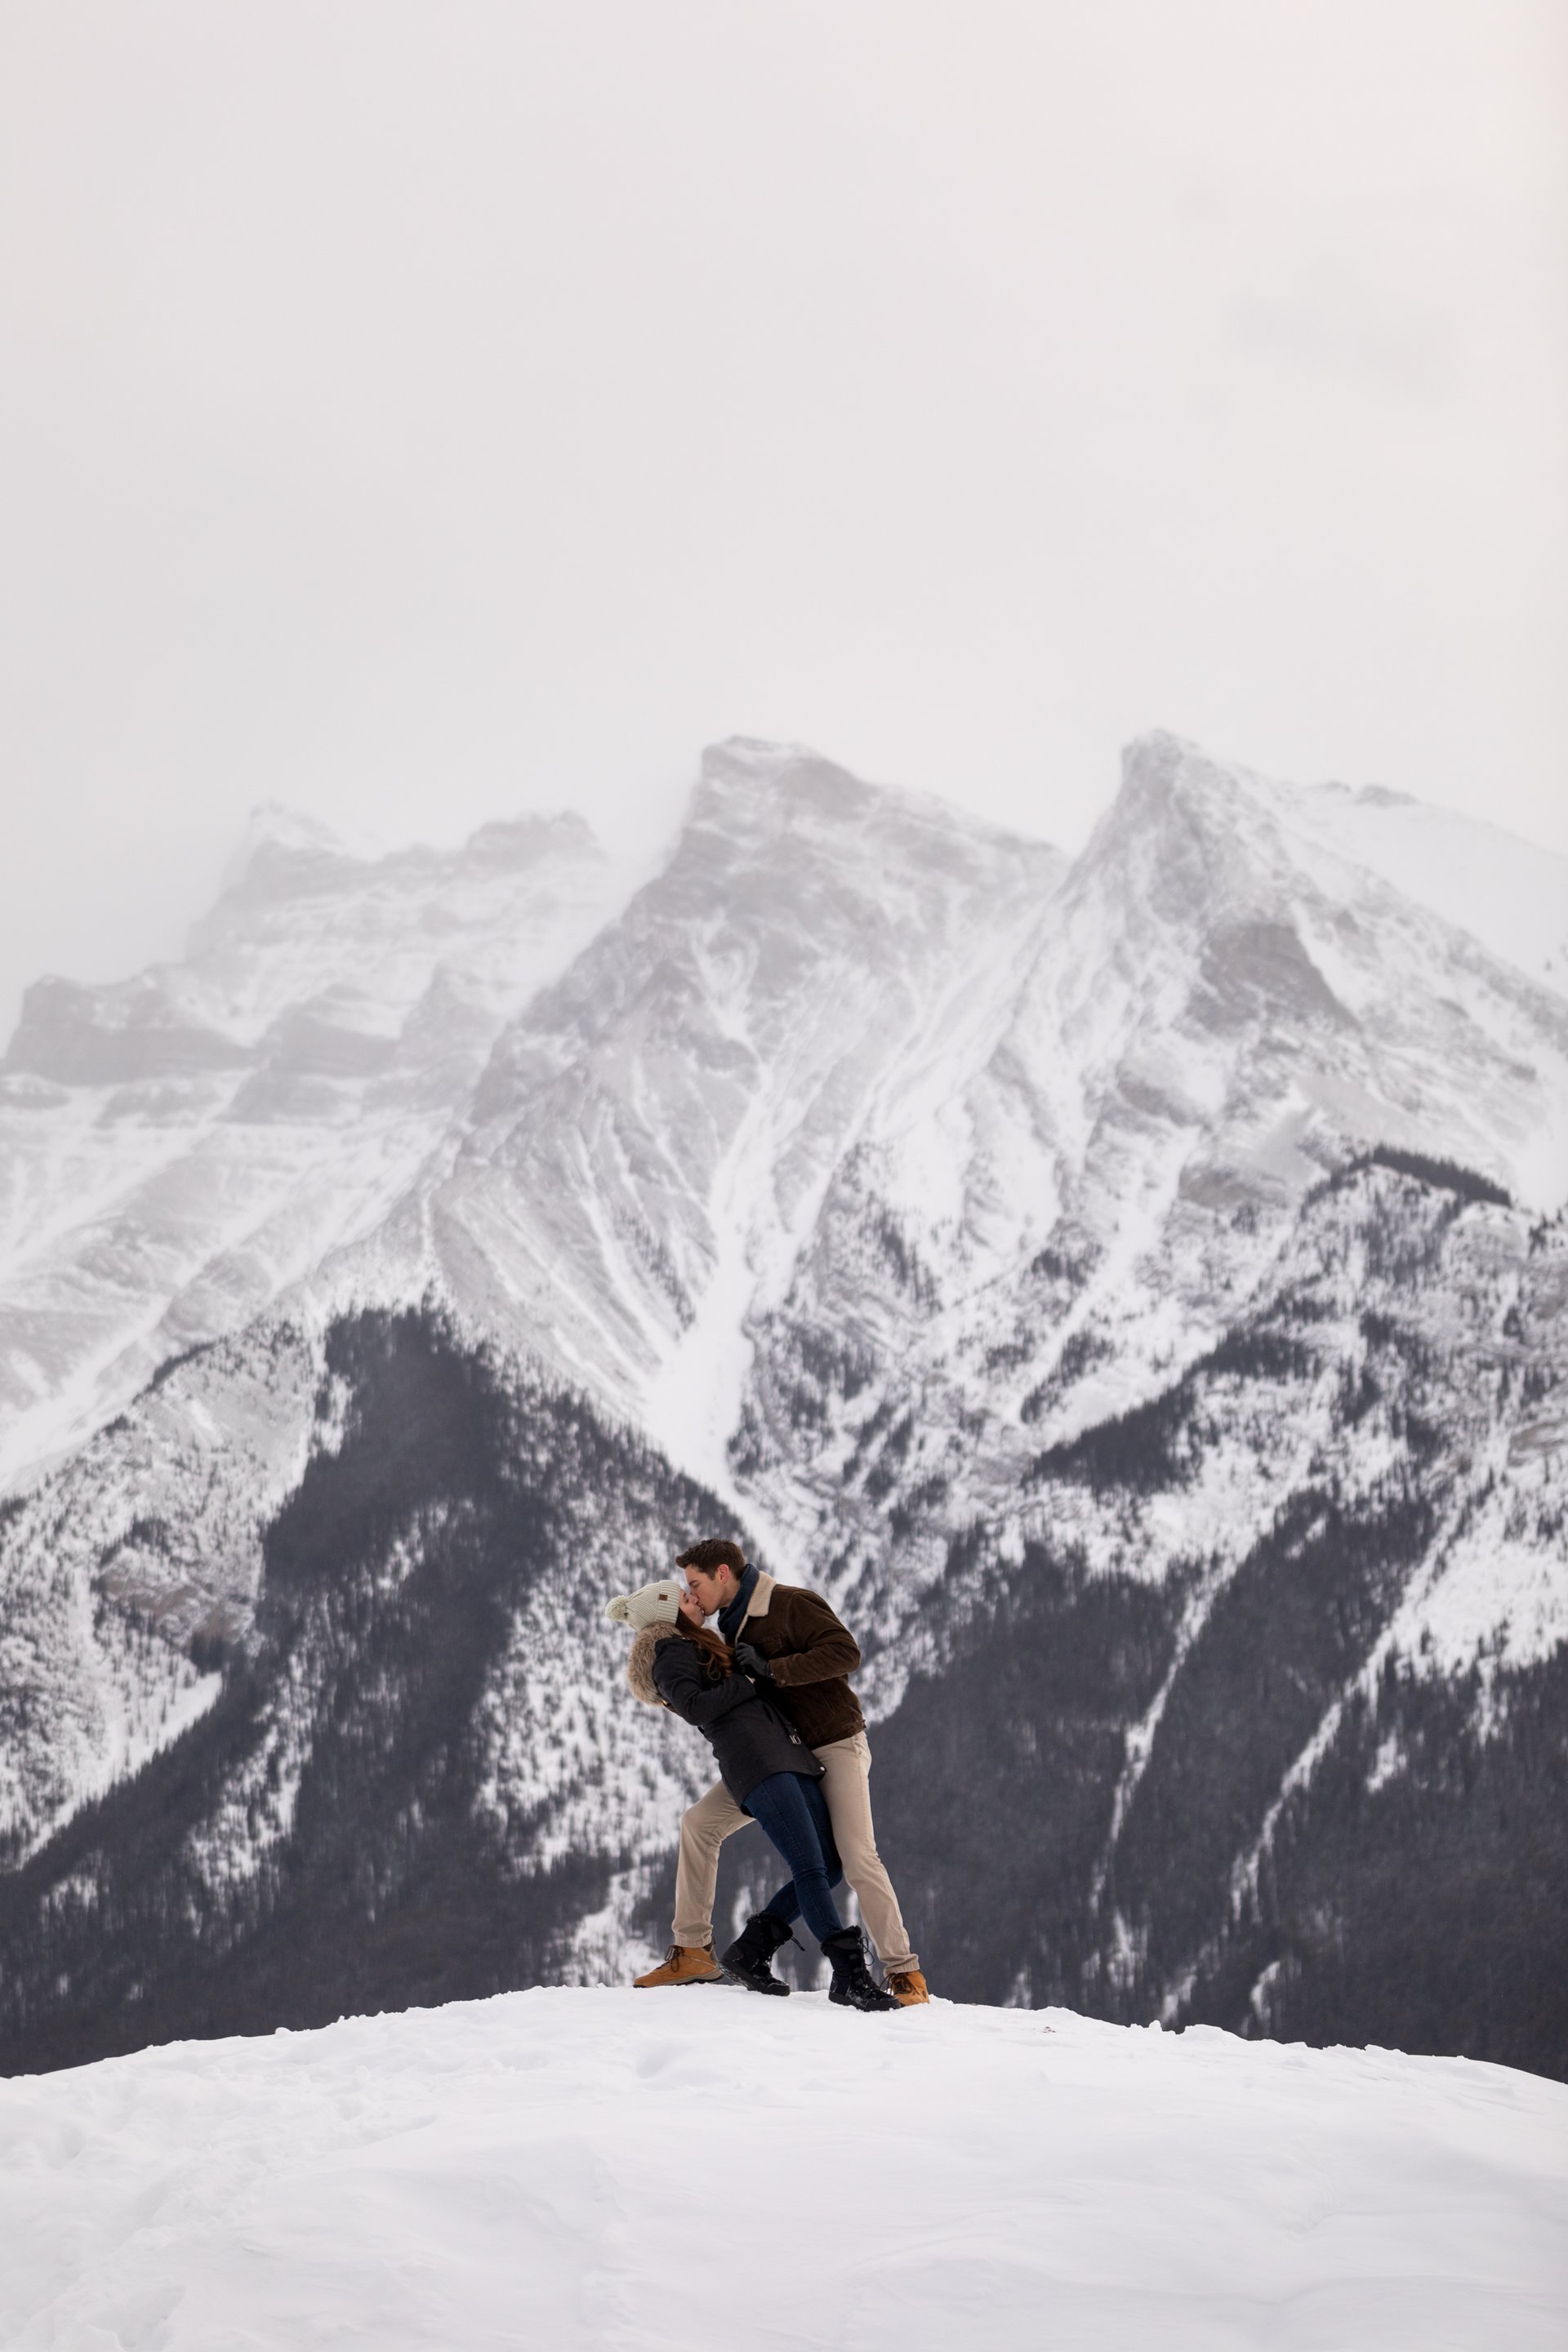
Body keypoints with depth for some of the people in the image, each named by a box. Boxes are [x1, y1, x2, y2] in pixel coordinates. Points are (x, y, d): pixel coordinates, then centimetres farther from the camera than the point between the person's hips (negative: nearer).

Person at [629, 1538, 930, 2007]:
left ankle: (904, 1972, -10)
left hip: (835, 1746, -8)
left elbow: (845, 1652, -25)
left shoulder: (792, 1604, -14)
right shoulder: (733, 1627, 12)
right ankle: (692, 1950, 3)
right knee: (700, 1822, -1)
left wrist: (772, 1669, -26)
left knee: (858, 1858, -19)